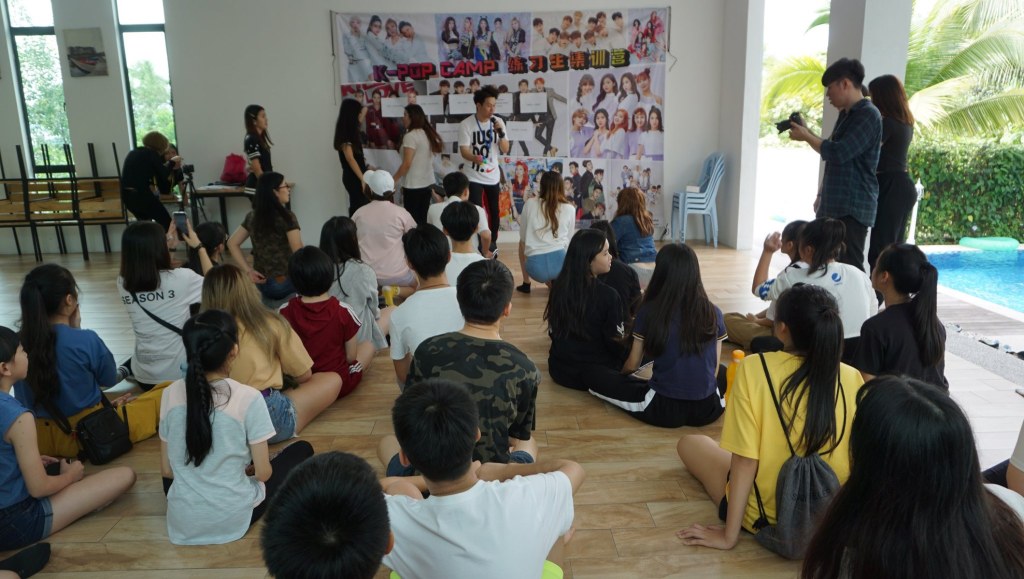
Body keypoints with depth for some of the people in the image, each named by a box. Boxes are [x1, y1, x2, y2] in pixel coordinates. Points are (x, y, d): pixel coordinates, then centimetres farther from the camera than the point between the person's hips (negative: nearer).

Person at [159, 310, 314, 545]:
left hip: (182, 522, 5)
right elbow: (263, 473, -12)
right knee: (302, 450, 14)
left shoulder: (170, 394, -6)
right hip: (232, 520, -4)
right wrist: (253, 467, 11)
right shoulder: (248, 398, -19)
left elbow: (167, 471, 2)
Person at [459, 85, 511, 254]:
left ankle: (493, 242, 33)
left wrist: (500, 133, -20)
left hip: (493, 175, 4)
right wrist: (475, 158, -38)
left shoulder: (498, 122, -1)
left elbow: (505, 150, -3)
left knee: (493, 210, 15)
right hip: (473, 176, -4)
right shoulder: (466, 124, -12)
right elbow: (464, 150, -17)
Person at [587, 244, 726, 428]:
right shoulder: (713, 313, -3)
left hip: (664, 409, -4)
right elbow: (714, 369, 5)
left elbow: (632, 366, 1)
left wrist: (620, 375, 25)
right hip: (708, 409, 4)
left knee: (596, 380, 9)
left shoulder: (649, 311, -9)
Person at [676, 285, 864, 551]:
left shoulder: (754, 368, -22)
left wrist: (728, 535, -12)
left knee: (690, 443, 18)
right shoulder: (853, 378, -13)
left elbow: (745, 458, -21)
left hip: (767, 516, -3)